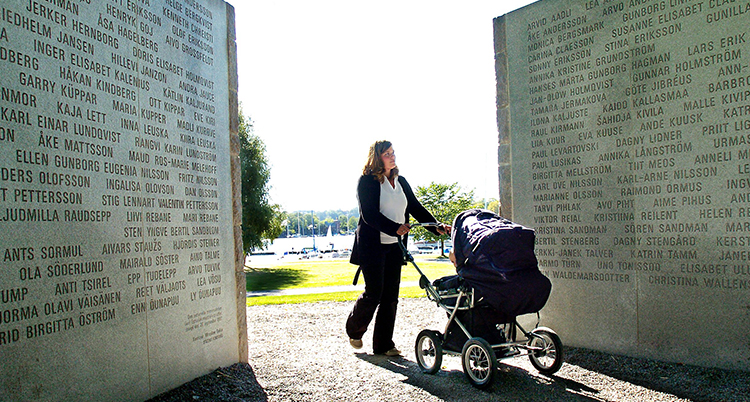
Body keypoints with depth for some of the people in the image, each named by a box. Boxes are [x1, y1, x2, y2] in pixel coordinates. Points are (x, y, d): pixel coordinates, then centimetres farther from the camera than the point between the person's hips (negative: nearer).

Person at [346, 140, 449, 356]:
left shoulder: (401, 181, 14)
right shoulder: (367, 181, -6)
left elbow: (416, 208, 9)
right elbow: (369, 215, -16)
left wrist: (436, 226, -6)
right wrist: (394, 228, -28)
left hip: (394, 246, 6)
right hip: (372, 246, -6)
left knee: (391, 295, 4)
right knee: (373, 293, -5)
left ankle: (384, 344, 13)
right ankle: (354, 330, 21)